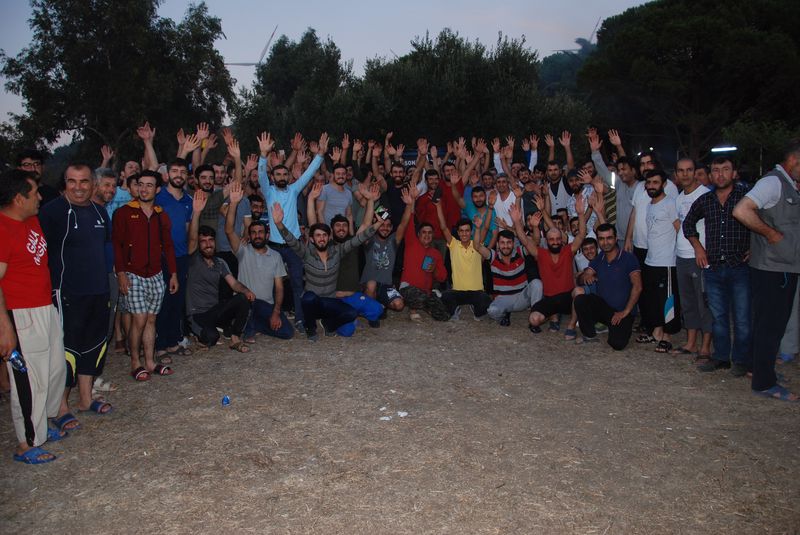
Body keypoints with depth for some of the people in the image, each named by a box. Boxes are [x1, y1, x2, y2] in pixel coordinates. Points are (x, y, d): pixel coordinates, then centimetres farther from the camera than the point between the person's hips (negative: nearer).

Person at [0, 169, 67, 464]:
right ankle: (26, 445, 15)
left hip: (46, 309, 9)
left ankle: (40, 426, 36)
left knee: (56, 370, 19)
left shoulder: (32, 220, 9)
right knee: (30, 381, 0)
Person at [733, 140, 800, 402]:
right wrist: (771, 234, -19)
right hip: (771, 268, -9)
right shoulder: (773, 182, -14)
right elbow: (741, 211, -27)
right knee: (769, 325, -3)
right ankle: (764, 383, 5)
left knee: (776, 324, 16)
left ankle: (764, 372, 29)